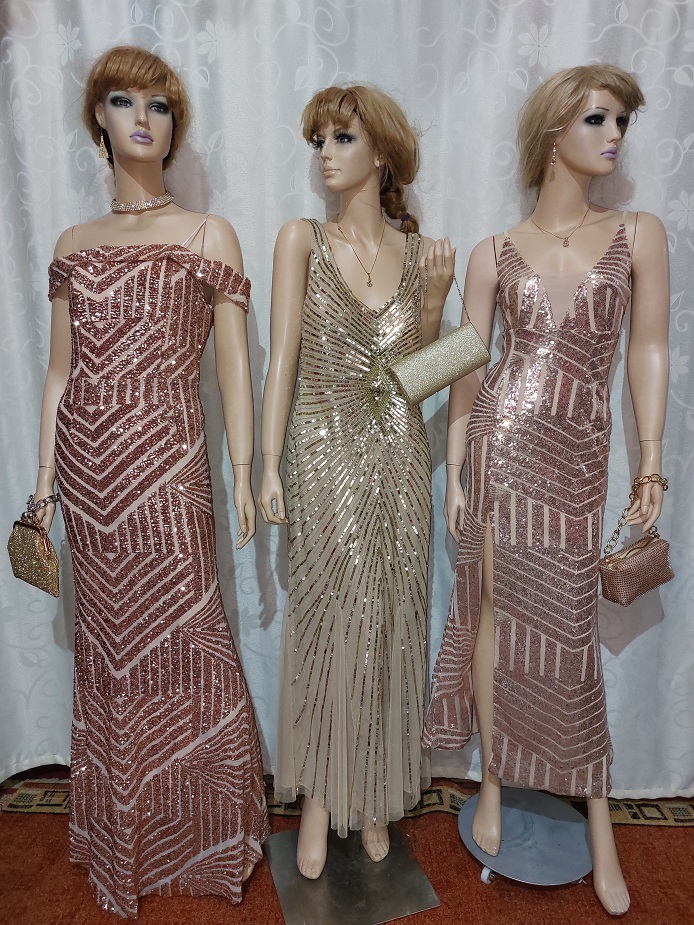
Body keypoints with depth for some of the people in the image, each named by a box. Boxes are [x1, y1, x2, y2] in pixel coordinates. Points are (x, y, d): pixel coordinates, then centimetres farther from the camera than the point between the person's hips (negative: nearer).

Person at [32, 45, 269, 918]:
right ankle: (121, 841, 34)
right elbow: (60, 371, 13)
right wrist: (44, 476, 9)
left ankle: (198, 837, 23)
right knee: (108, 642, 12)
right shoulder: (74, 245, 14)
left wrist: (243, 472, -6)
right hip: (88, 462, 4)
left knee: (179, 635, 0)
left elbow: (233, 363, -1)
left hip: (164, 458, -3)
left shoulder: (208, 235, 4)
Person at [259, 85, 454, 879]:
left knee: (390, 622, 9)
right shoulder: (302, 240, 2)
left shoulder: (417, 250, 9)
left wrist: (435, 294, -7)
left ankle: (374, 795, 30)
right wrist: (270, 469, -9)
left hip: (398, 455, 3)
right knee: (326, 620, 3)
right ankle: (319, 797, 25)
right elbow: (282, 359, -4)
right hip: (326, 454, -2)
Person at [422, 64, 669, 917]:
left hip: (580, 455, 1)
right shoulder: (494, 255, 6)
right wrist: (454, 475, 3)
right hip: (505, 444, 0)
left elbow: (649, 352, 7)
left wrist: (651, 465, 2)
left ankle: (598, 824, 26)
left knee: (568, 627, 5)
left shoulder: (639, 234, 9)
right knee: (501, 609, 6)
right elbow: (469, 370, 5)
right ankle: (493, 790, 27)